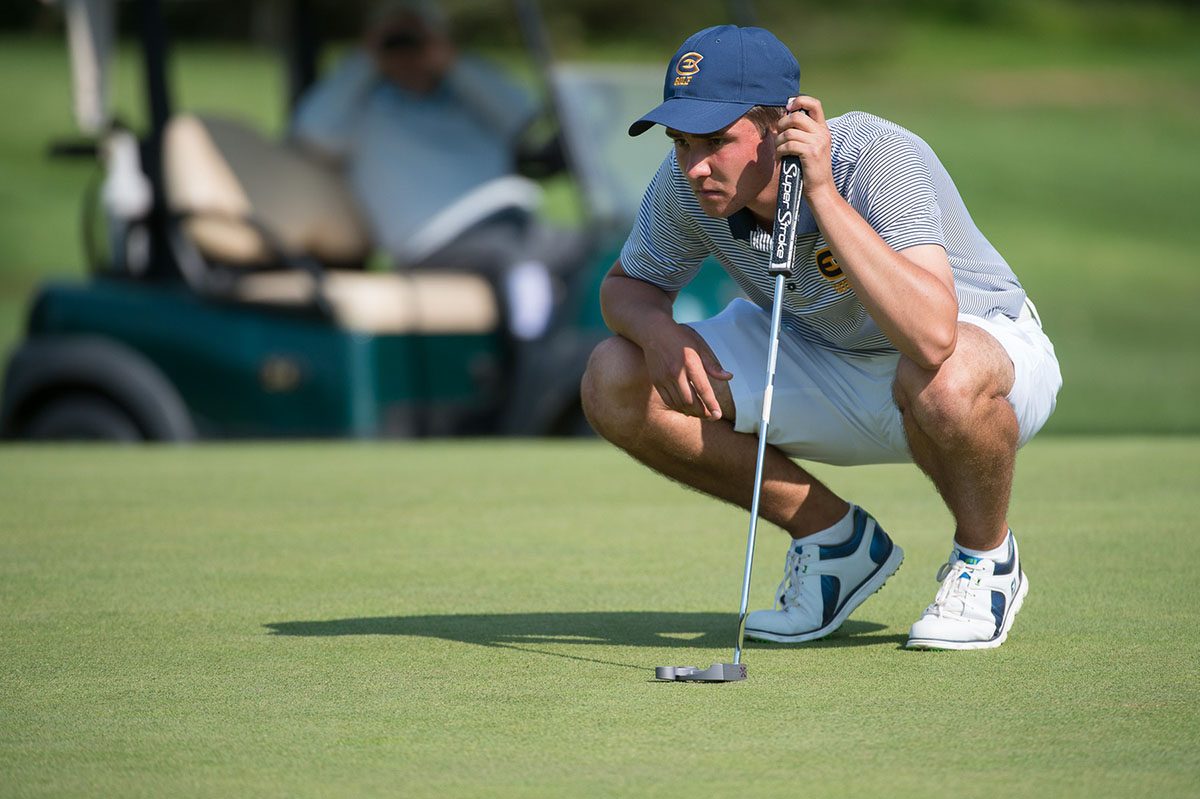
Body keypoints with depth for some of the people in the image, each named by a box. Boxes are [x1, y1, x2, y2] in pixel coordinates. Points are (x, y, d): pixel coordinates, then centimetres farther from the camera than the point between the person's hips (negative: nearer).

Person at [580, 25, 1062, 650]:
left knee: (942, 381, -43)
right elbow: (626, 285, 2)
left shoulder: (878, 160, -34)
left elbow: (932, 337, -48)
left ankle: (986, 556, -8)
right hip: (817, 360, 6)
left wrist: (823, 194, -47)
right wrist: (655, 329, -22)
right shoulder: (686, 184, -18)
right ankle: (833, 536, 5)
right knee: (616, 383, -13)